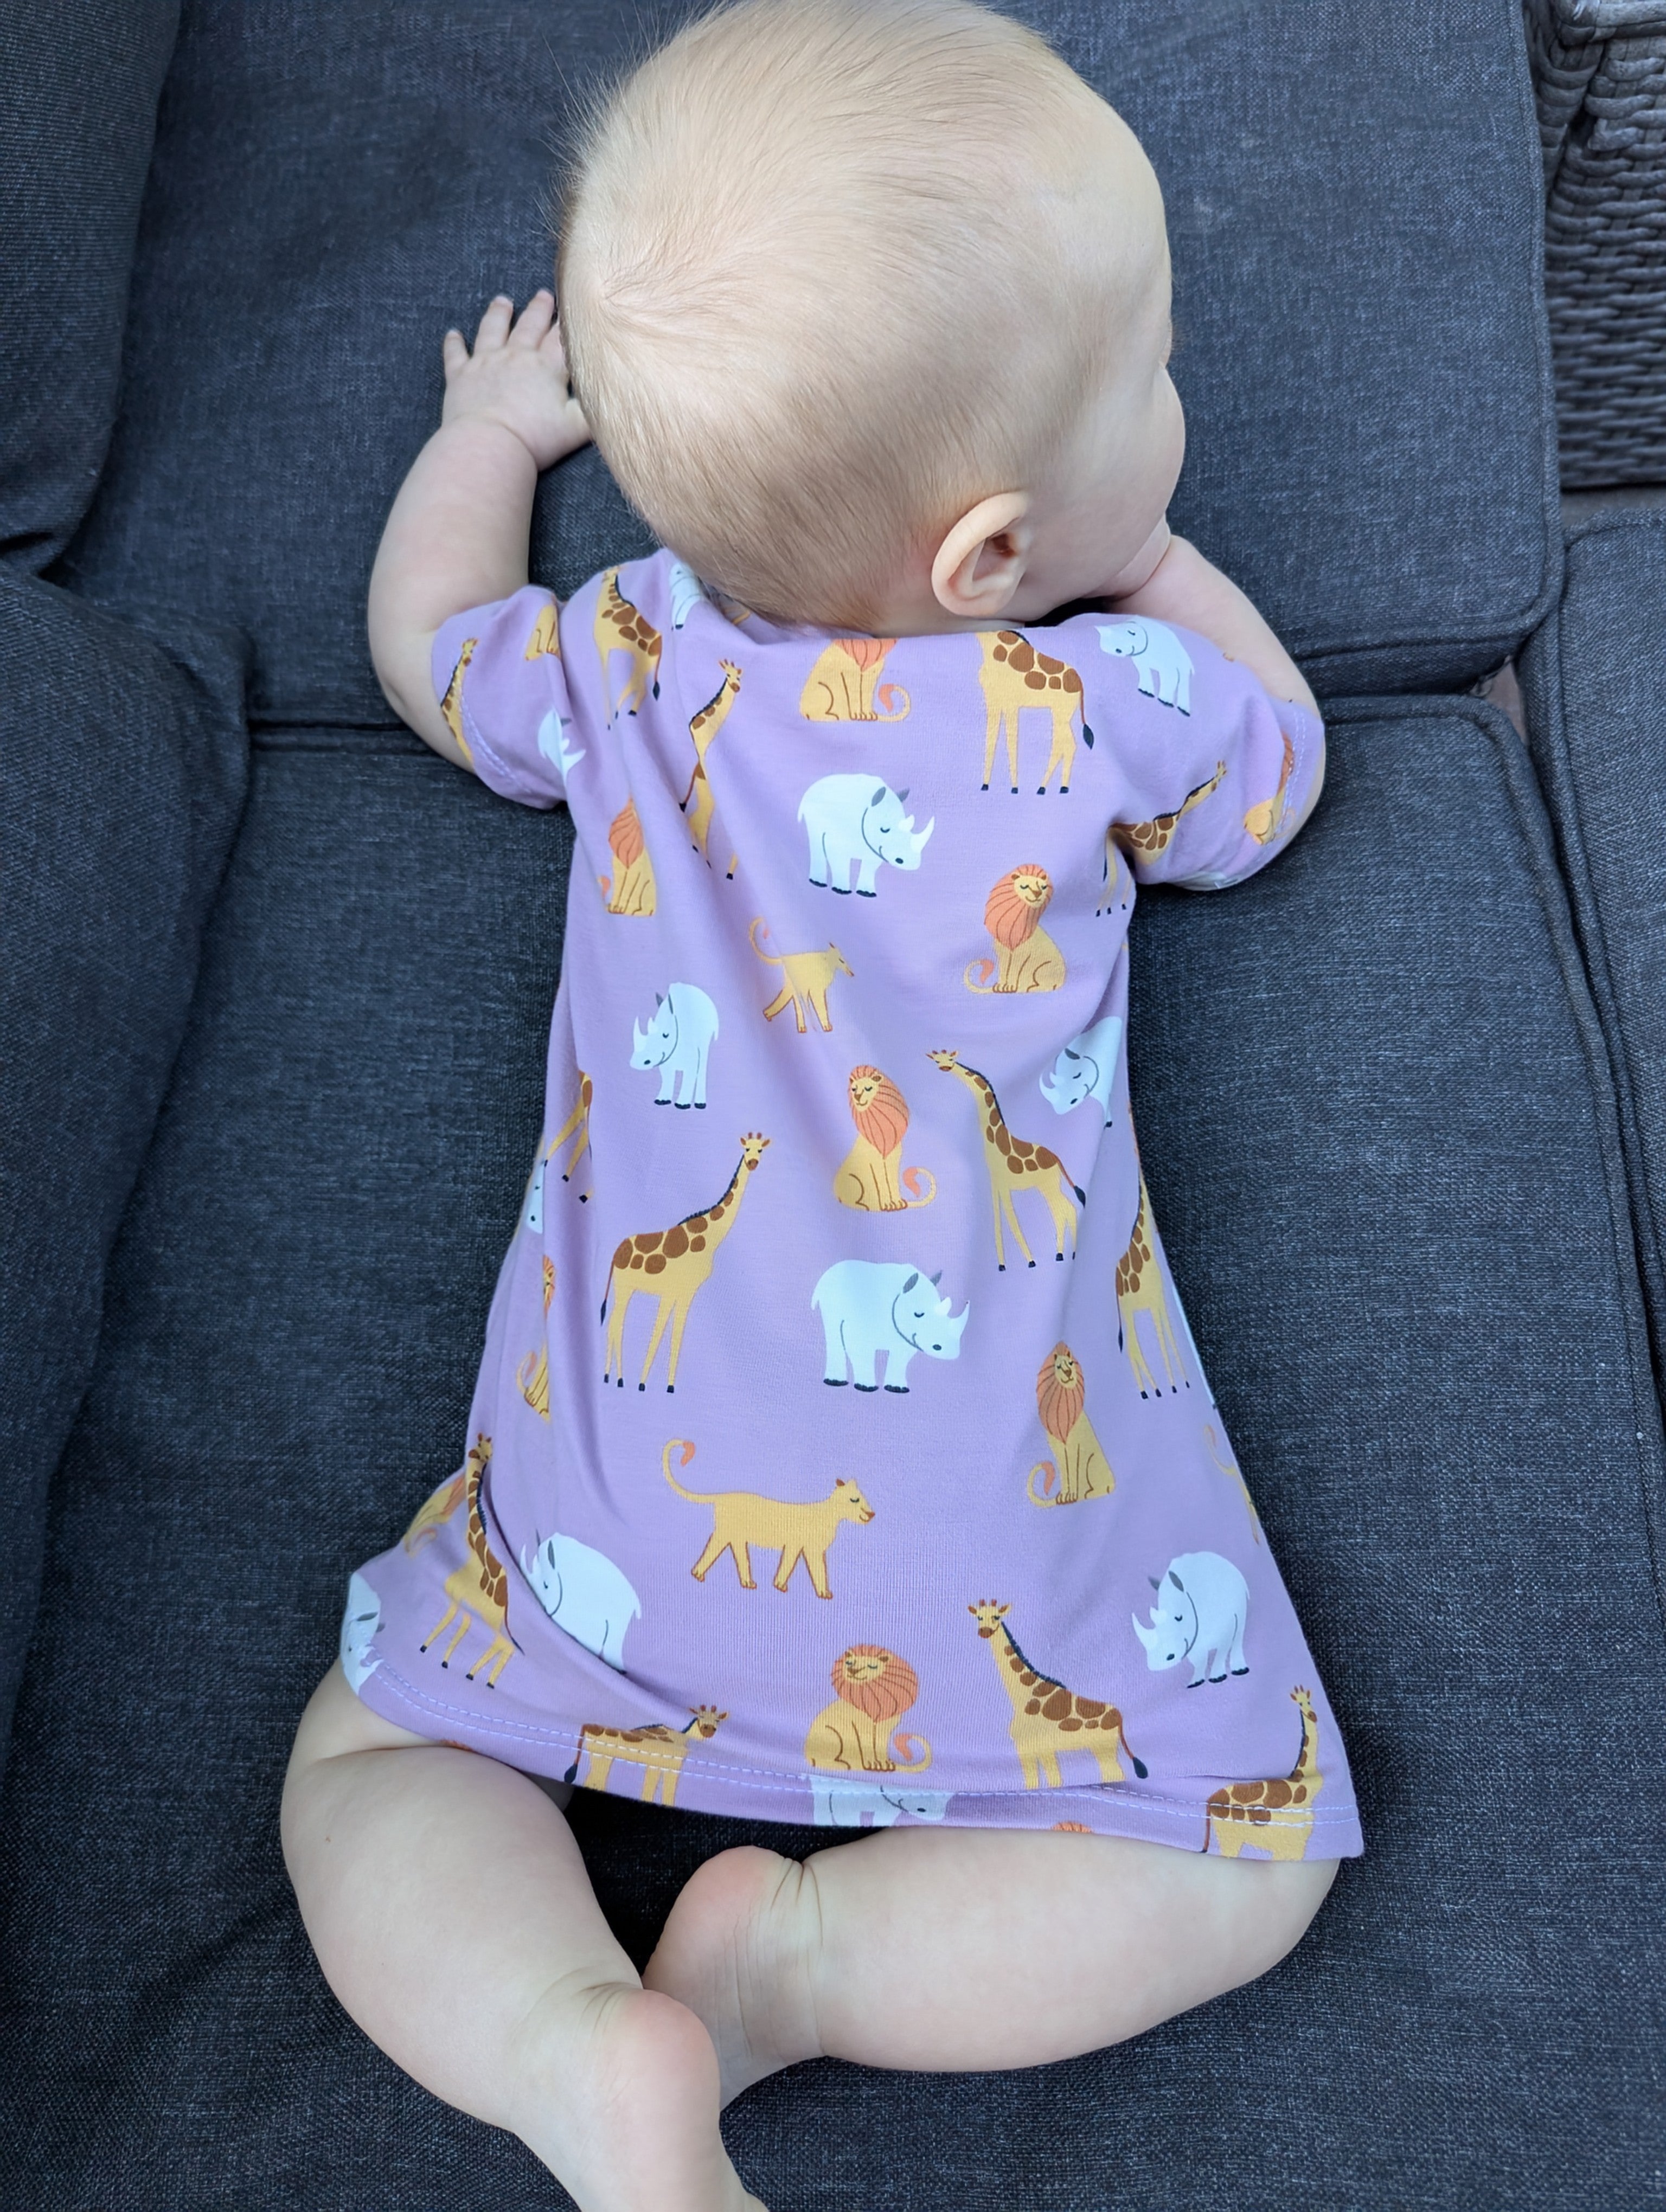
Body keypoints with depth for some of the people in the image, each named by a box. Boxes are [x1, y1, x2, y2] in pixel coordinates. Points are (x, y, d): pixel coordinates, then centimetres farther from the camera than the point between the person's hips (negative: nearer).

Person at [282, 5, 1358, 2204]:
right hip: (1007, 1506, -2)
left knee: (375, 1759, 20)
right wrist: (1144, 549, 31)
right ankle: (799, 1964, -5)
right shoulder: (1119, 703, -1)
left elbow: (426, 639, 30)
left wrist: (489, 429, 46)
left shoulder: (622, 660, 7)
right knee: (1239, 1854, 13)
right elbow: (1284, 759, 23)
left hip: (625, 1499, 3)